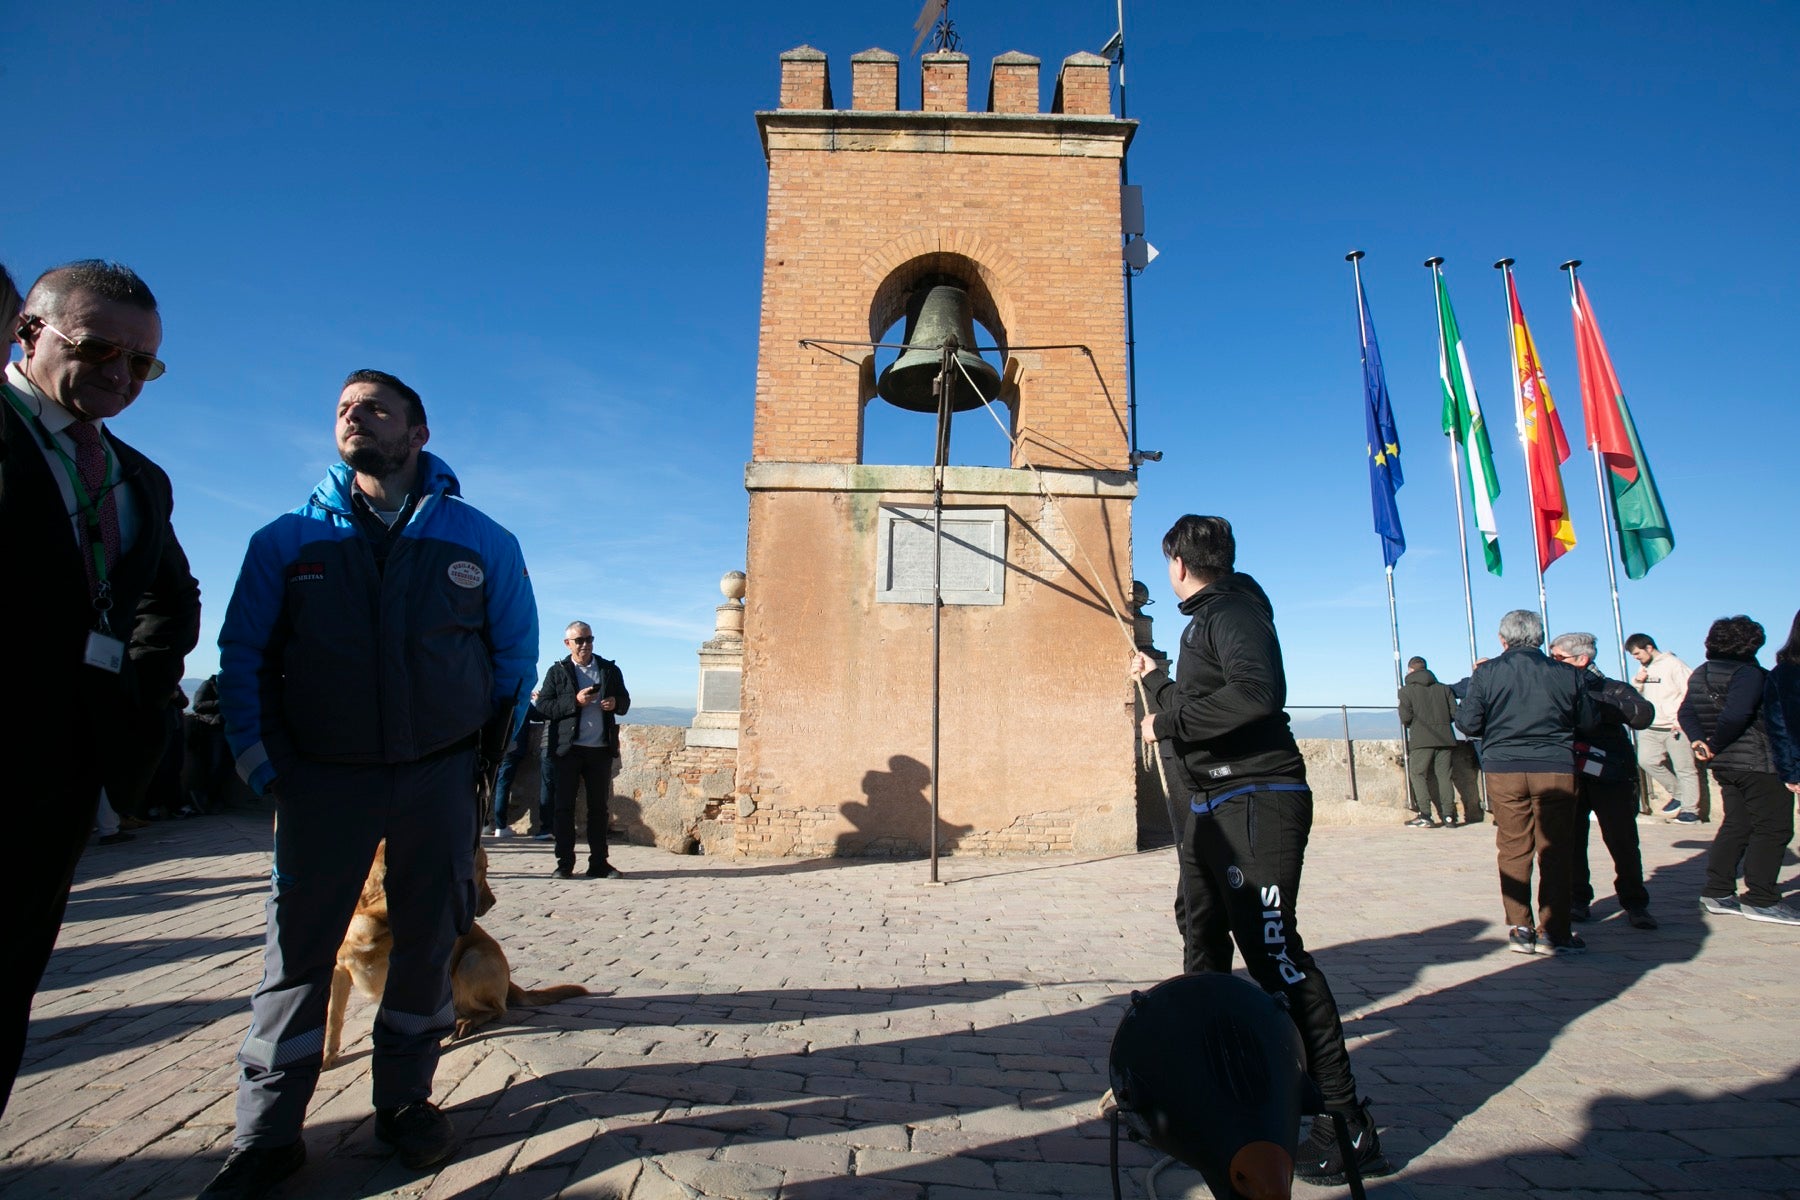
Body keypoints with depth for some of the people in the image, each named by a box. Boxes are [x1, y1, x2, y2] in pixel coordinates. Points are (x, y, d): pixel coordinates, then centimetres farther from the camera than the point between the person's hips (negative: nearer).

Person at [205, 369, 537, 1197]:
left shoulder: (481, 542, 2)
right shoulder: (287, 540, 3)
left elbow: (515, 652, 7)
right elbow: (243, 655, 6)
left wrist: (497, 759, 5)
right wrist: (263, 764, -2)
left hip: (439, 777, 0)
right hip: (323, 779, 0)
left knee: (428, 941, 9)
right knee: (297, 948, 4)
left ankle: (404, 1103, 27)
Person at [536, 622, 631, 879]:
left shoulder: (610, 670, 11)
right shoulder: (557, 671, 3)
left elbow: (625, 702, 14)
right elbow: (543, 706, -5)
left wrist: (615, 703, -9)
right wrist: (575, 701, -17)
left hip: (601, 749, 2)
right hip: (569, 748, -2)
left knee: (599, 807, 7)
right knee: (564, 806, 0)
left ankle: (599, 863, 13)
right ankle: (565, 863, 7)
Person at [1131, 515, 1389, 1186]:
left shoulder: (1232, 610, -11)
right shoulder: (1202, 621, 18)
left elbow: (1256, 692, -30)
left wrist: (1167, 716, -21)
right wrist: (1155, 683, 38)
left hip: (1255, 802, -11)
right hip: (1212, 807, 11)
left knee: (1274, 953, -12)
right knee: (1202, 940, 19)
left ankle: (1347, 1124, -3)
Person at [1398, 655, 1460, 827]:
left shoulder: (1407, 690, 0)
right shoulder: (1444, 688, 12)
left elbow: (1406, 717, -8)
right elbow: (1455, 713, 6)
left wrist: (1406, 723, 14)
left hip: (1421, 740, -4)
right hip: (1445, 738, 4)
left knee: (1417, 775, 3)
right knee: (1443, 776, 9)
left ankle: (1425, 816, -6)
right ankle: (1448, 814, 3)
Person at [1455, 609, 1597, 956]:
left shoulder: (1486, 673, -5)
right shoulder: (1566, 674, -1)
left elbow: (1466, 723, -5)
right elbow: (1588, 722, 9)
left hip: (1503, 770, 0)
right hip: (1556, 769, 0)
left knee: (1513, 851, 8)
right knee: (1554, 851, 7)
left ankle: (1521, 929, 12)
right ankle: (1553, 931, 9)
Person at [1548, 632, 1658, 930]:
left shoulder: (1612, 690, -1)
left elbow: (1643, 713, -19)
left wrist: (1593, 702, -29)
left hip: (1611, 778, -2)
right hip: (1569, 778, 2)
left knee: (1623, 843, 2)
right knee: (1571, 841, 3)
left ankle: (1635, 904, 18)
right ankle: (1577, 901, 15)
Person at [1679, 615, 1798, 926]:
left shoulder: (1700, 674, 10)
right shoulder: (1748, 673, -16)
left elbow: (1685, 711, 10)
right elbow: (1734, 716, -27)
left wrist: (1699, 740, -1)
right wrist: (1716, 746, -12)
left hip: (1724, 763, 8)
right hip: (1758, 762, -8)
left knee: (1736, 825, 14)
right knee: (1774, 827, 0)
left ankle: (1716, 893, 15)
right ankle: (1760, 900, 3)